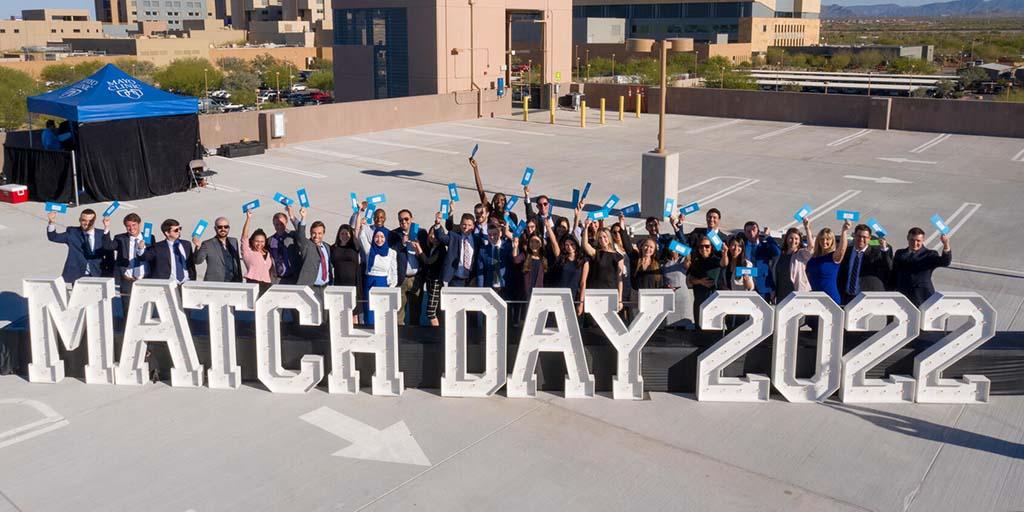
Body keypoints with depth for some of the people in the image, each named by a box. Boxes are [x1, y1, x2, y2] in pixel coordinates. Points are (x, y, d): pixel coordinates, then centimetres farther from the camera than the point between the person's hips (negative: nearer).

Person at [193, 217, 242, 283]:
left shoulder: (234, 241, 14)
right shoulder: (208, 244, -1)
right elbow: (198, 261, -13)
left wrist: (239, 282, 16)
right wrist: (198, 247, -28)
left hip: (233, 285, 4)